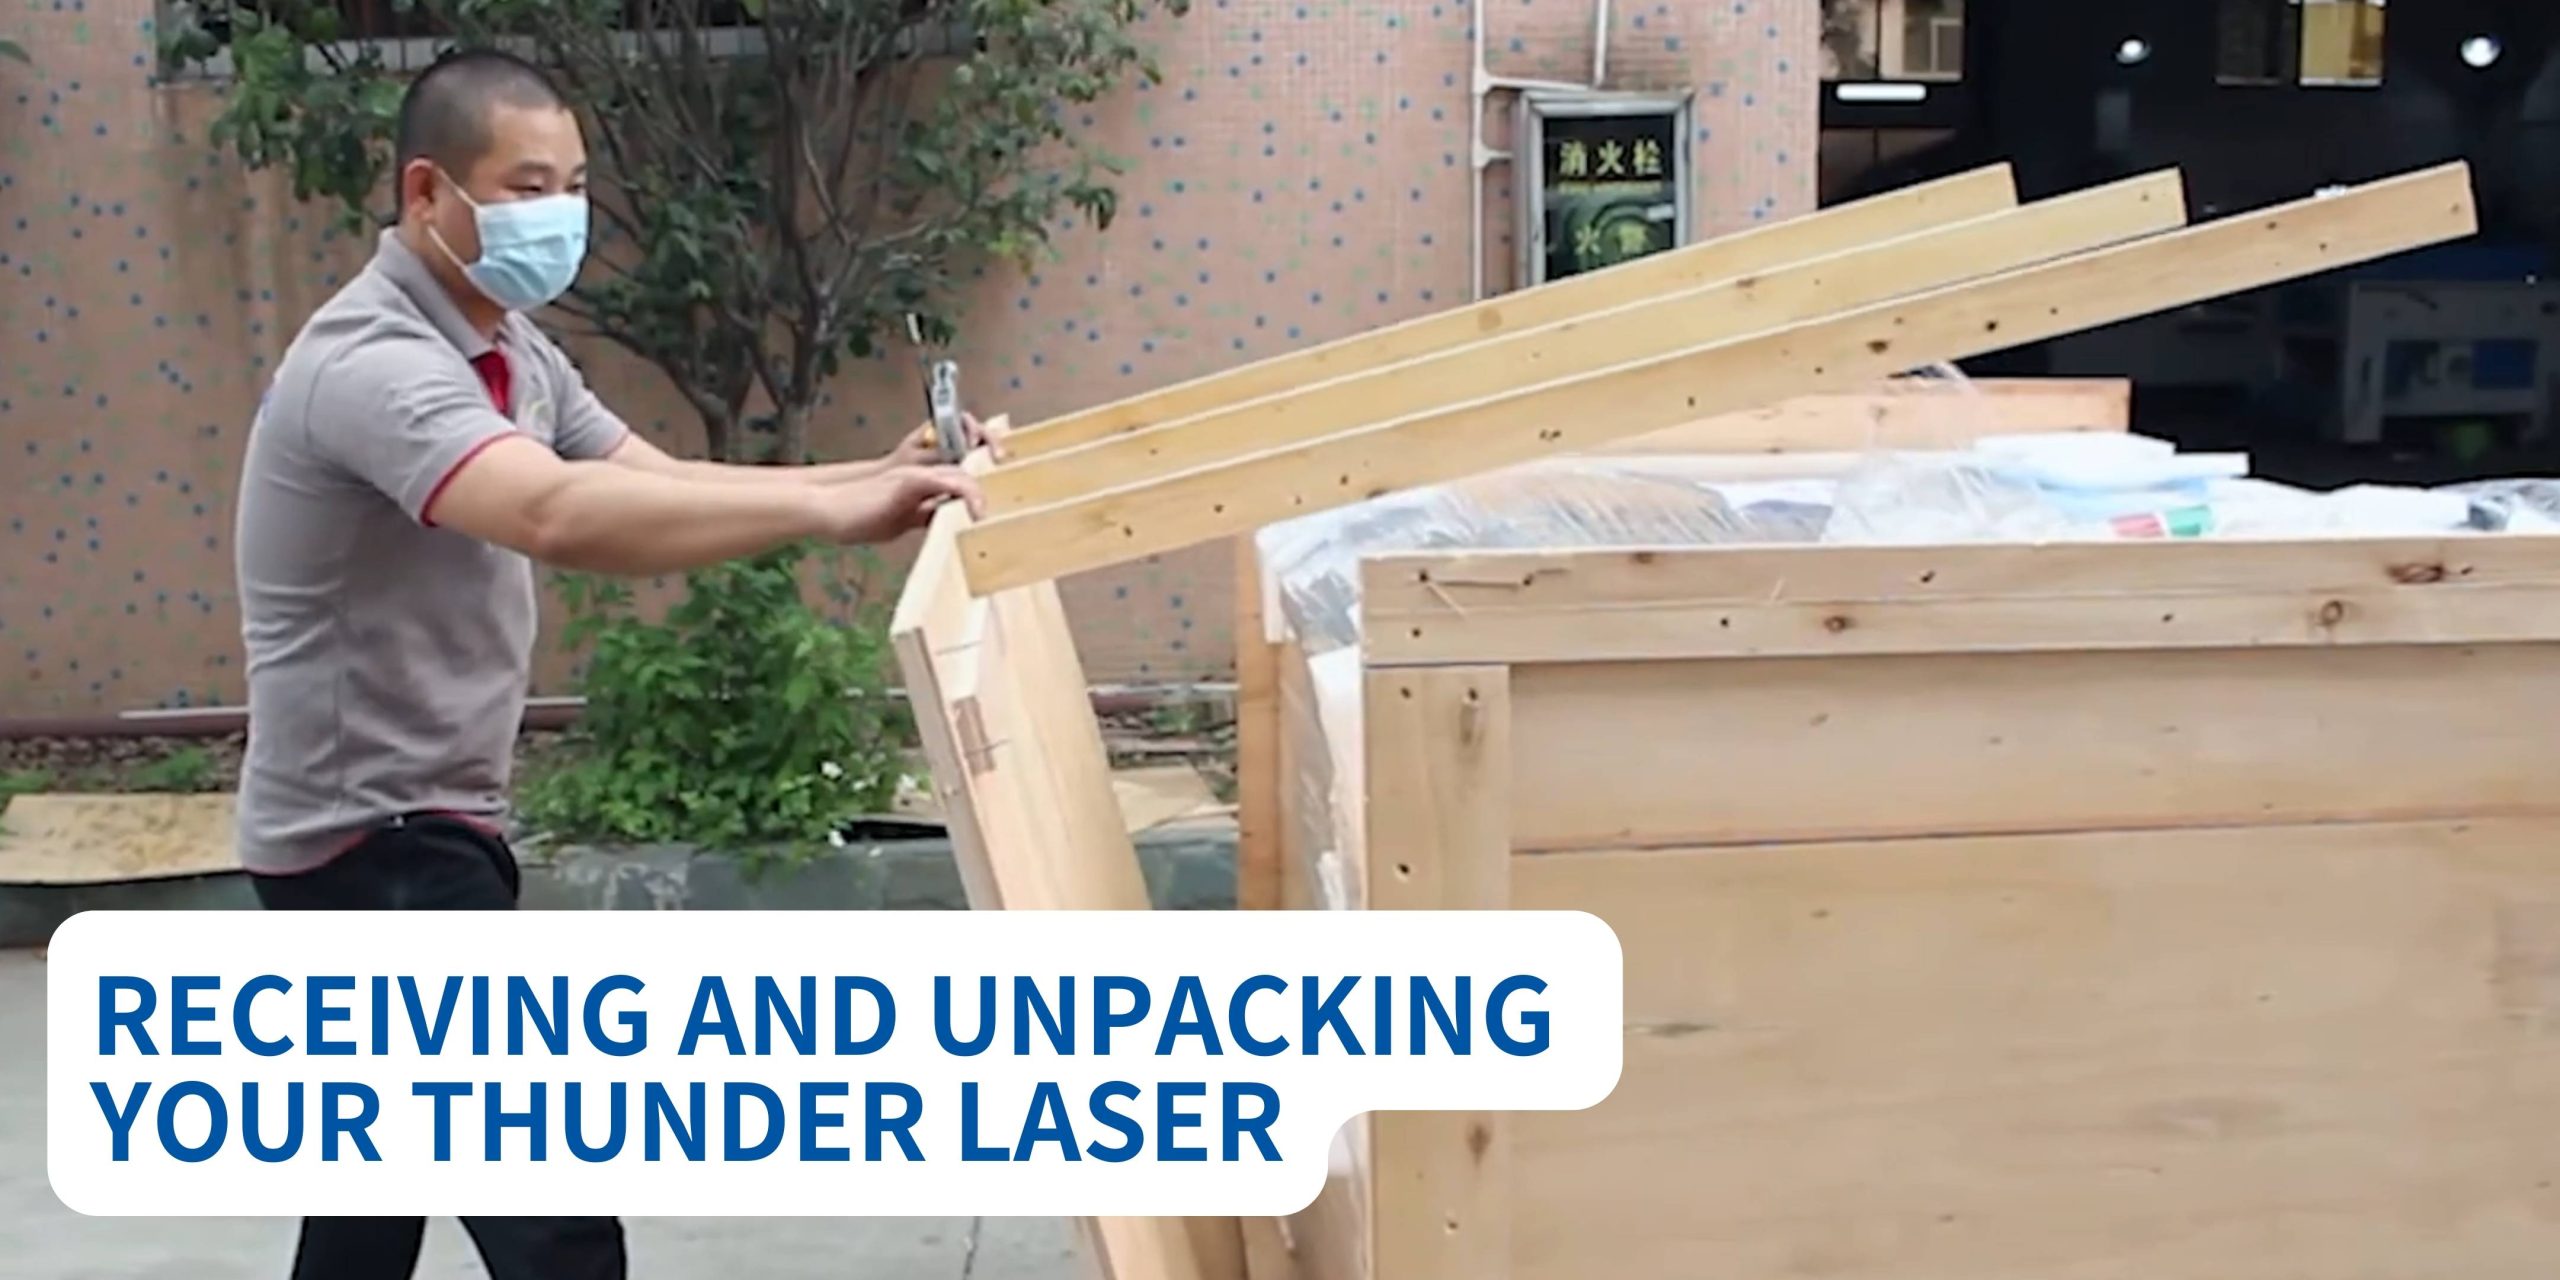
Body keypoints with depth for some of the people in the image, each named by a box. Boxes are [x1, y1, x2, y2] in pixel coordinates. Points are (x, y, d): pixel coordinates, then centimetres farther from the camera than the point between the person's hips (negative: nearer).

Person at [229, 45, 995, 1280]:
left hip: (424, 820, 10)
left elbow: (657, 483, 1)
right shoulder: (373, 362, -24)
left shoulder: (509, 348, 8)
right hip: (371, 834, -10)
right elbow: (558, 514, -41)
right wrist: (826, 510, -46)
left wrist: (876, 474, -13)